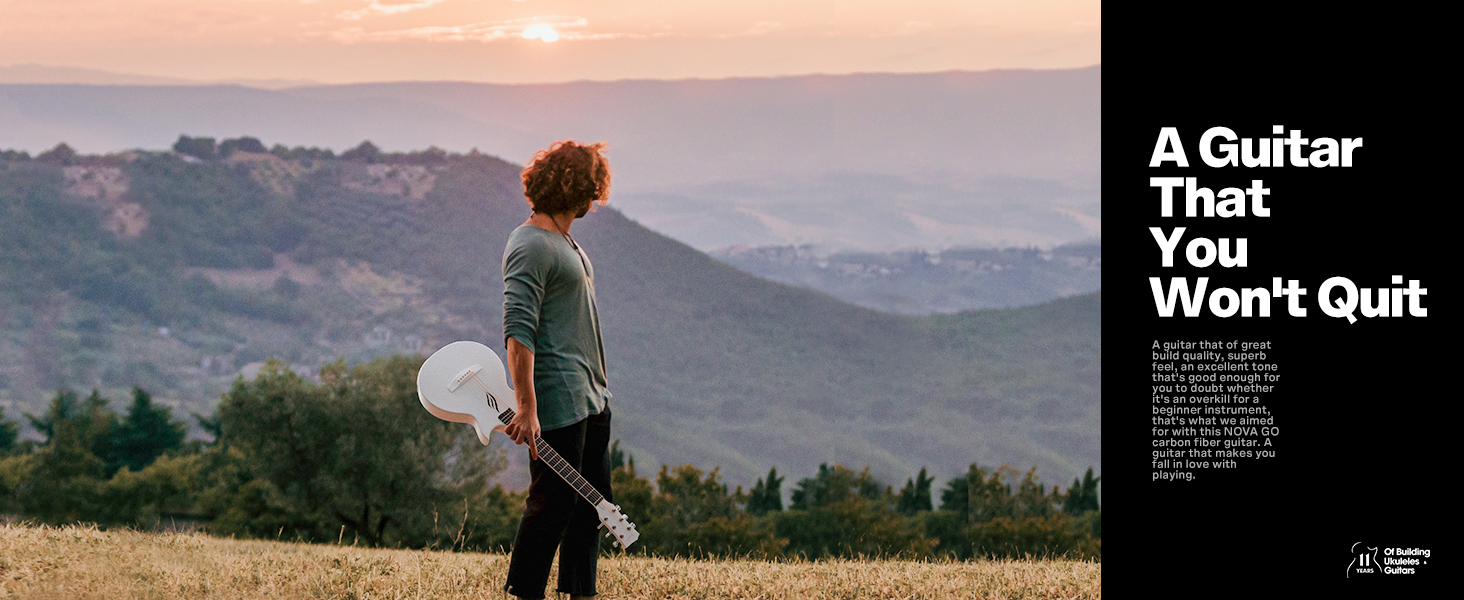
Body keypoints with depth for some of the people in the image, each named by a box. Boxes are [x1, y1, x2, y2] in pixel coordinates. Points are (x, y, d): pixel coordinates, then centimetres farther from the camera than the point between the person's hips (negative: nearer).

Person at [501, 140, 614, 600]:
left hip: (592, 399, 10)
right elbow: (518, 333, -22)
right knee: (553, 504, -6)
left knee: (594, 502, 13)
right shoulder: (530, 246, -15)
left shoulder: (565, 240, 16)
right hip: (558, 402, -10)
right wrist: (526, 409, -27)